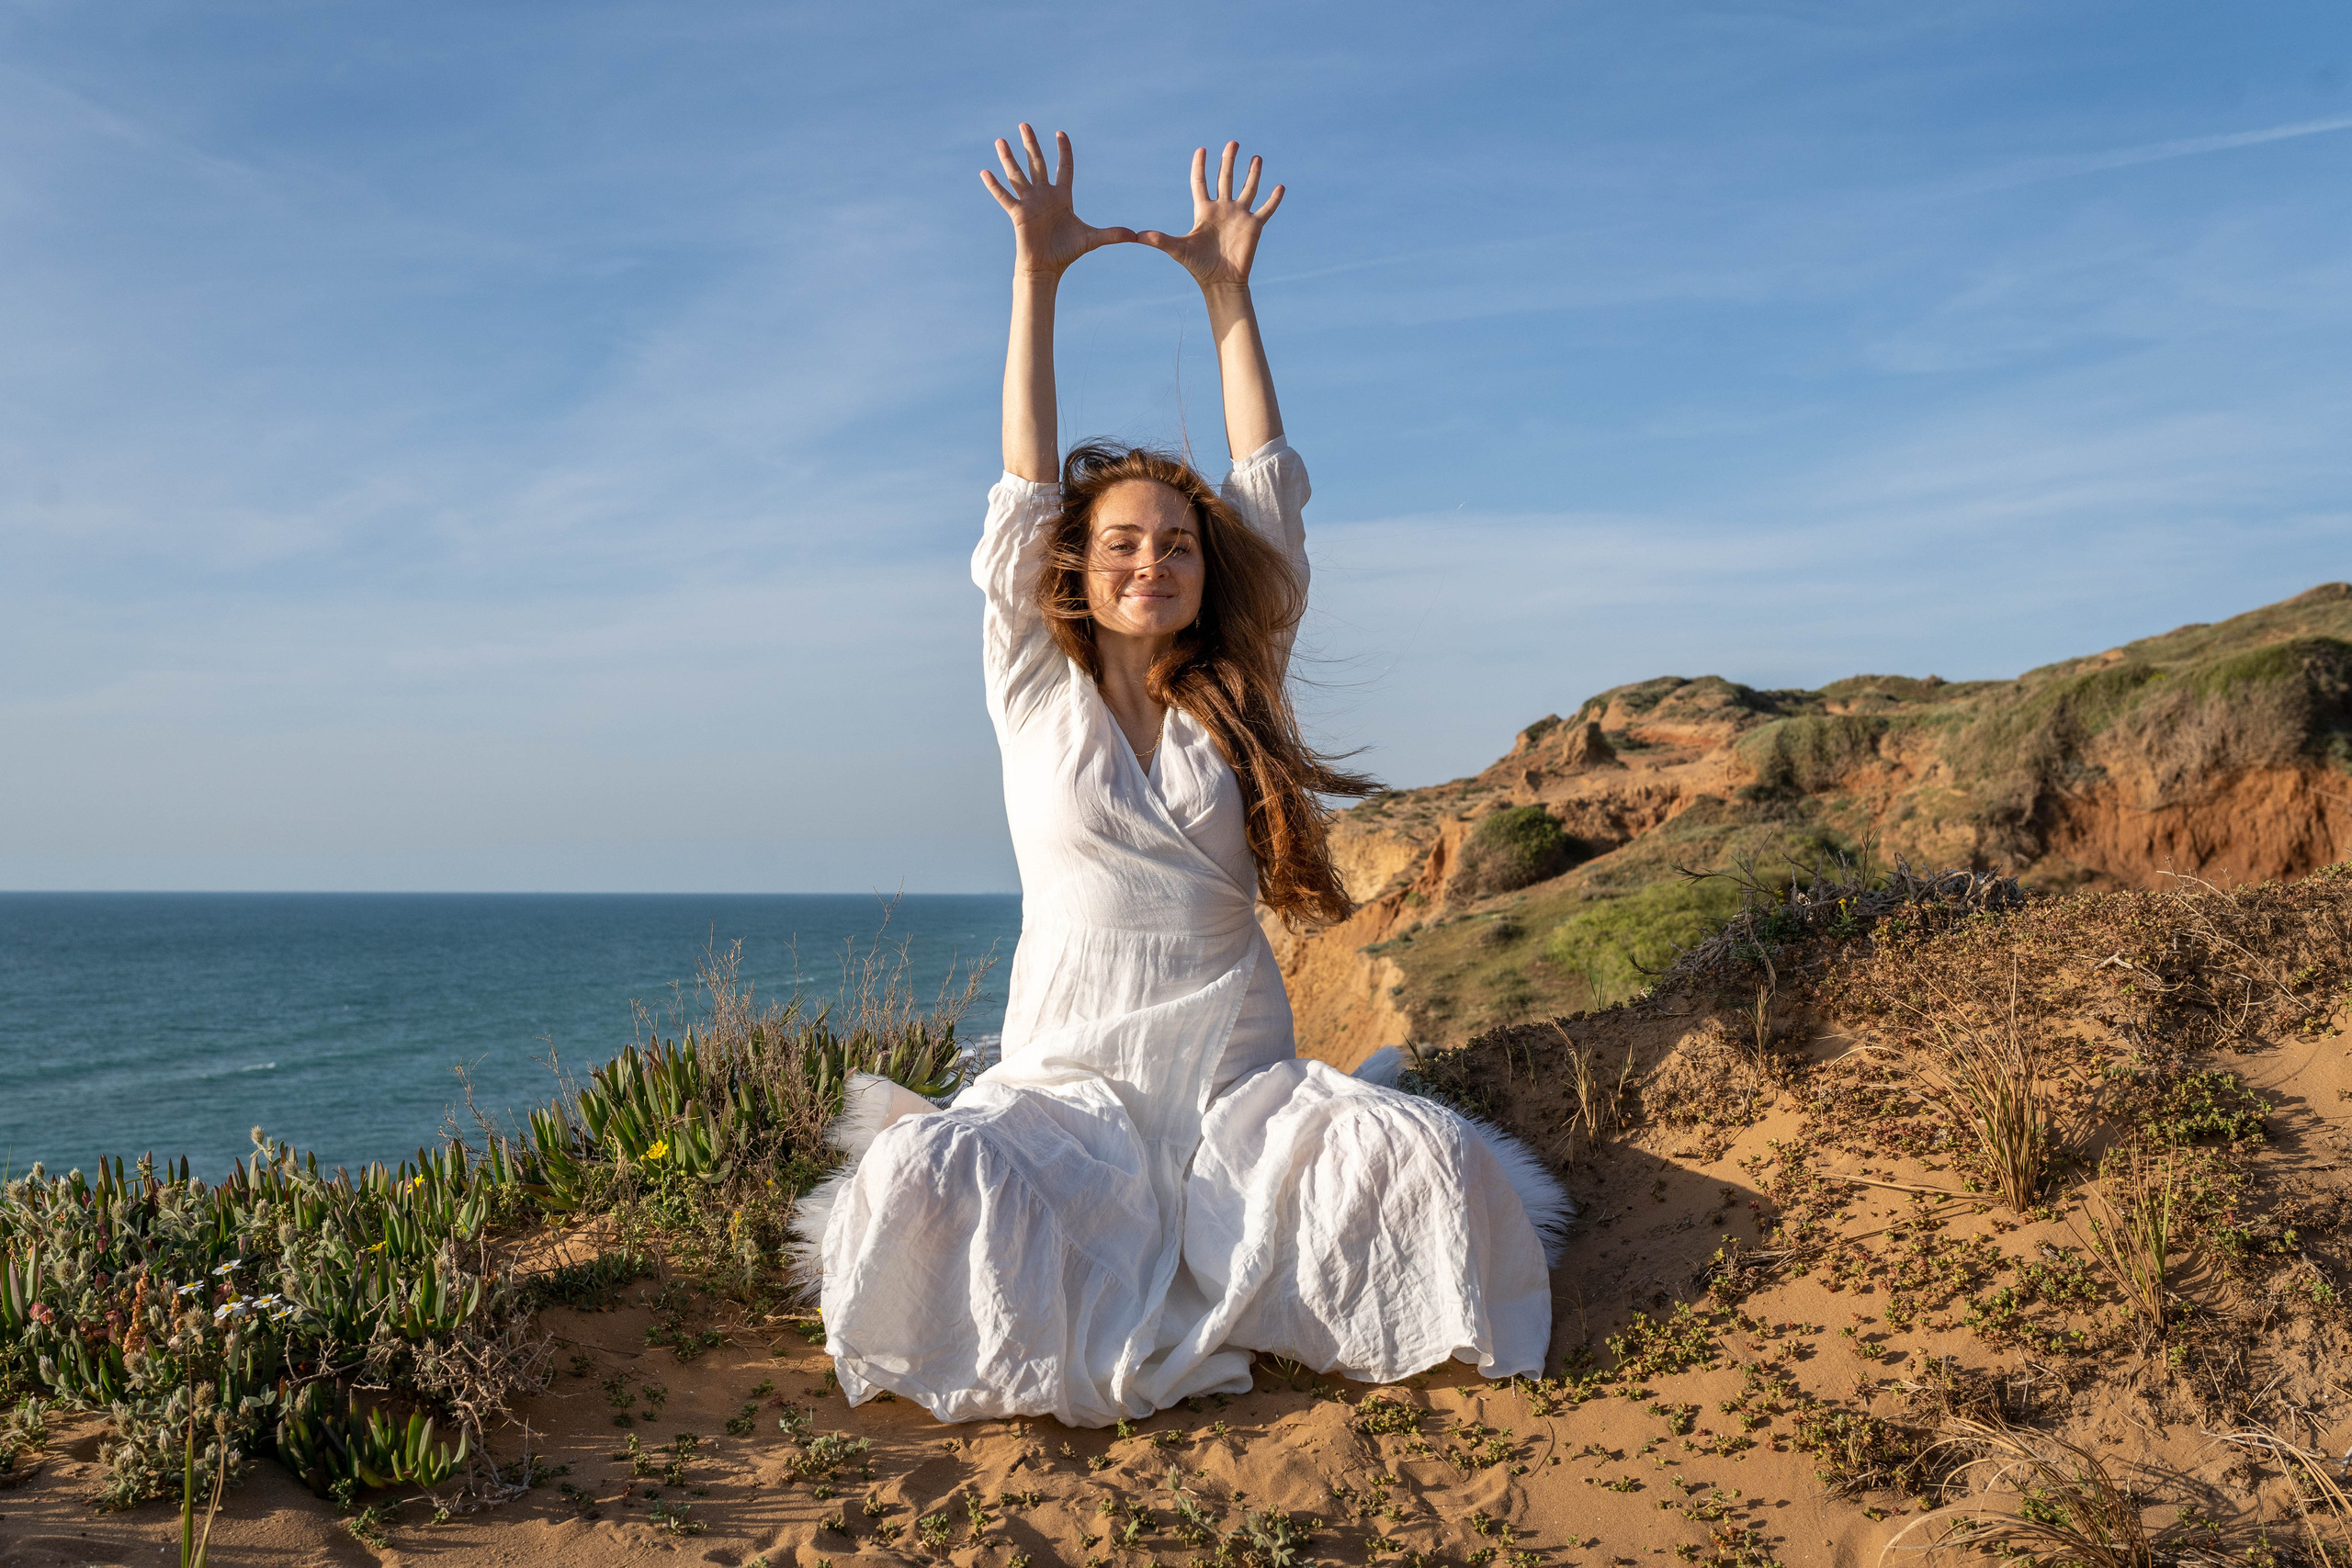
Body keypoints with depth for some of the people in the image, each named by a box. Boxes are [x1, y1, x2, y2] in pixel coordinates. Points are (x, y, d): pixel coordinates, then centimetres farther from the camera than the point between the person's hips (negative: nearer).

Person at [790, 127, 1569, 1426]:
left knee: (1419, 1153, -27)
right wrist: (1035, 278, -4)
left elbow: (1268, 488, 7)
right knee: (924, 1184, -32)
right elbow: (1025, 487, 1)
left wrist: (1225, 288, 6)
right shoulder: (1033, 691, 7)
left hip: (1238, 1081, 2)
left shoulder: (1239, 693, 10)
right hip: (1069, 1086, -2)